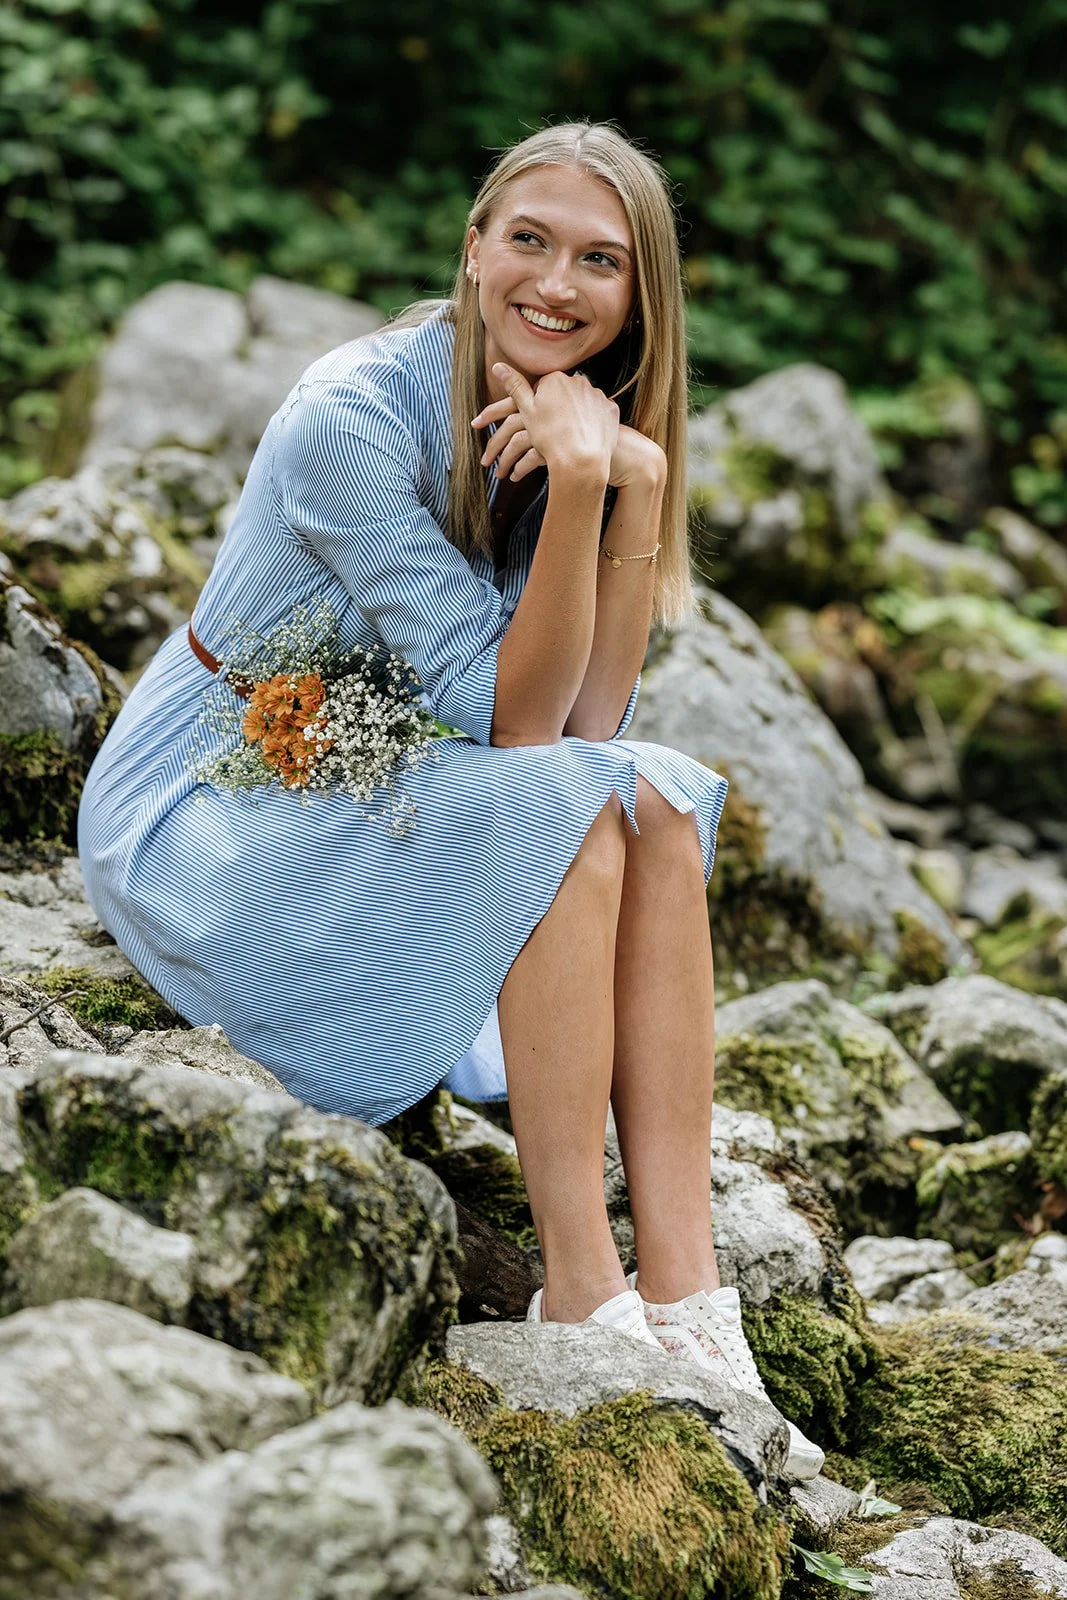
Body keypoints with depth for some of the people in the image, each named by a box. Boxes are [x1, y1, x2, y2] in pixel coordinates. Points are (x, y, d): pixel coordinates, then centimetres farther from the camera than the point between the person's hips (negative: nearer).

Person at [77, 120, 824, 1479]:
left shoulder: (562, 420, 0)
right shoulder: (355, 416, -22)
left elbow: (586, 723, -9)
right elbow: (511, 719, -23)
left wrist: (637, 483, -19)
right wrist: (580, 485, -32)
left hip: (368, 813, 7)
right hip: (192, 832, -7)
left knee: (660, 804, -15)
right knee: (565, 815, -27)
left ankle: (681, 1303, -19)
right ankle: (581, 1308, -22)